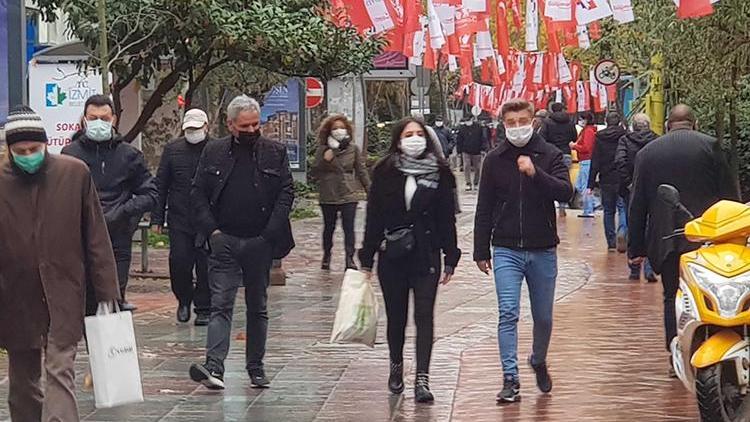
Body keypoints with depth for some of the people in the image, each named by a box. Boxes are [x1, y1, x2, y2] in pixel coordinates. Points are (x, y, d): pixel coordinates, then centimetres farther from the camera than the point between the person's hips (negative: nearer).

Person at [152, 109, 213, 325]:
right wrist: (157, 218, 5)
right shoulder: (172, 149, 8)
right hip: (179, 220, 2)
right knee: (179, 262, -3)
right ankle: (184, 301, 22)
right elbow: (161, 185, 10)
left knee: (206, 267, 1)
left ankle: (203, 309, 12)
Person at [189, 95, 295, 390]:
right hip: (224, 241, -1)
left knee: (258, 307, 10)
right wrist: (211, 229, -6)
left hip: (260, 243, 1)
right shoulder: (214, 153, 5)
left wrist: (271, 232, -8)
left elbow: (286, 192, 2)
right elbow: (197, 193, 5)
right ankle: (214, 366, -19)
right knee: (221, 304, -9)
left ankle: (255, 368, 19)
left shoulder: (275, 153, 5)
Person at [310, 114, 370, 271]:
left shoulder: (353, 149, 4)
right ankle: (326, 256, 28)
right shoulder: (323, 149, 0)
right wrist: (326, 158, -18)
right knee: (329, 227, 11)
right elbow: (314, 172, -4)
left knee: (349, 227, -6)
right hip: (329, 196, 0)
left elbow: (361, 171, 9)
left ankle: (350, 258, -5)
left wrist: (369, 190, 4)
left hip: (348, 194, 0)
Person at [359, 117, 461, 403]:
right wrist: (367, 259, 1)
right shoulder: (385, 173, 2)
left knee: (424, 315, -7)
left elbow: (447, 218, 4)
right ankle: (396, 366, 33)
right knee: (396, 315, 11)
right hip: (392, 256, 1)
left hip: (426, 255, -1)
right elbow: (373, 217, 3)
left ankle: (422, 379, -10)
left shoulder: (439, 173, 2)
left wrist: (450, 258, 1)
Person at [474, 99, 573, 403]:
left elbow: (565, 192, -15)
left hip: (543, 250, 0)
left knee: (543, 317, 12)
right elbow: (484, 209, 7)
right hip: (506, 250, 0)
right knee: (508, 313, -12)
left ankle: (539, 361, 38)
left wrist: (535, 173, -28)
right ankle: (510, 379, -12)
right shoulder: (495, 160, 3)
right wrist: (481, 251, 6)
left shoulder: (550, 156, -1)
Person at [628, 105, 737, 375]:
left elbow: (637, 205, 9)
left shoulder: (647, 153, 8)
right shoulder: (709, 145, 0)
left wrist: (636, 248, 13)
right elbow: (729, 194, -1)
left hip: (666, 239, 2)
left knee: (673, 298, 10)